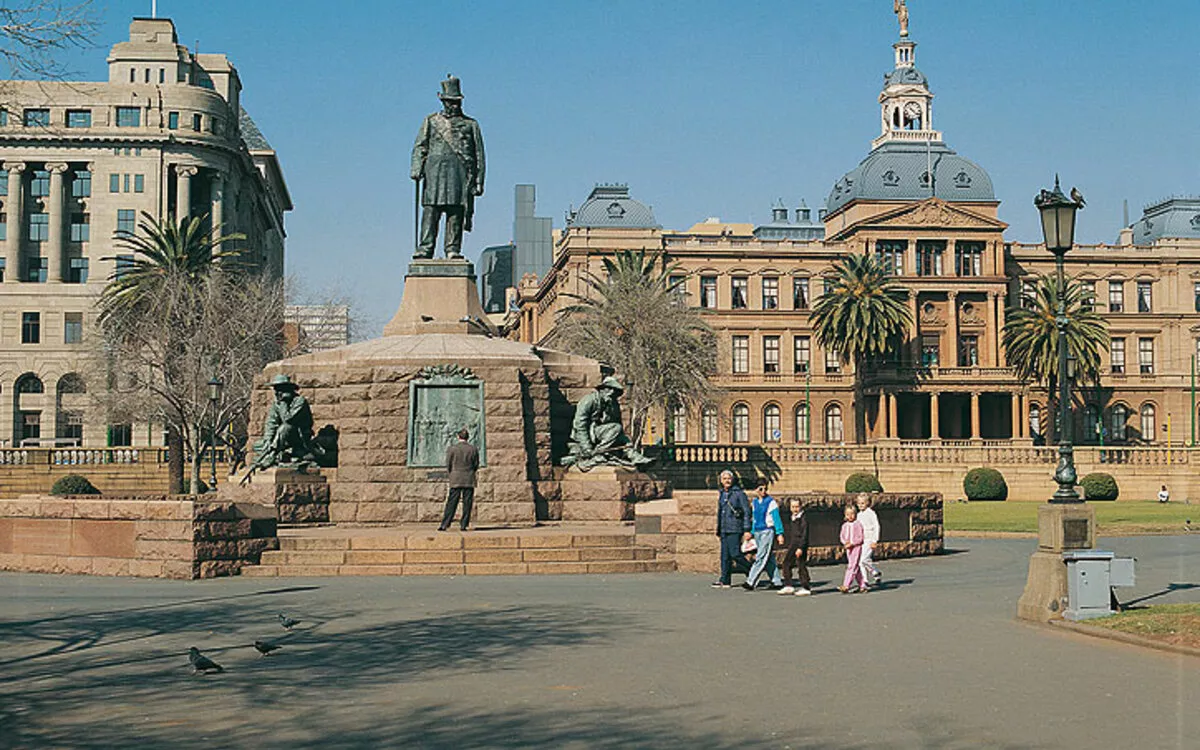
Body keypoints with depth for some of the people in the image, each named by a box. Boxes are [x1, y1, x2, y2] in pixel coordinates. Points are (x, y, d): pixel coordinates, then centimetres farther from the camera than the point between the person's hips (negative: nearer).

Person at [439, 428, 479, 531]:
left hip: (455, 480, -1)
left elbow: (448, 465, 1)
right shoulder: (474, 449, 0)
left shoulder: (452, 448, -5)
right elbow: (476, 465, 7)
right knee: (467, 503, 5)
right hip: (469, 480, 1)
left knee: (451, 503, 1)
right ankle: (463, 525, 3)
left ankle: (444, 525, -3)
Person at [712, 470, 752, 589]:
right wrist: (718, 530, 23)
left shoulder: (739, 493, -5)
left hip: (735, 529, -7)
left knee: (735, 553, -12)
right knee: (725, 555, 6)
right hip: (724, 529, 7)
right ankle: (725, 580, 9)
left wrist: (747, 530, -14)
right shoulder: (721, 494, 15)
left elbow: (746, 511, -8)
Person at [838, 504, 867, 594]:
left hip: (856, 547, -6)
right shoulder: (844, 525, 9)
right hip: (848, 548, 6)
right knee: (856, 567, 11)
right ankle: (862, 585, 20)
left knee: (852, 566, -12)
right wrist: (845, 542, -12)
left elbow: (860, 538, -11)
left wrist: (851, 543, -19)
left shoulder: (858, 525, -8)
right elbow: (842, 536, 8)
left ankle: (846, 585, -18)